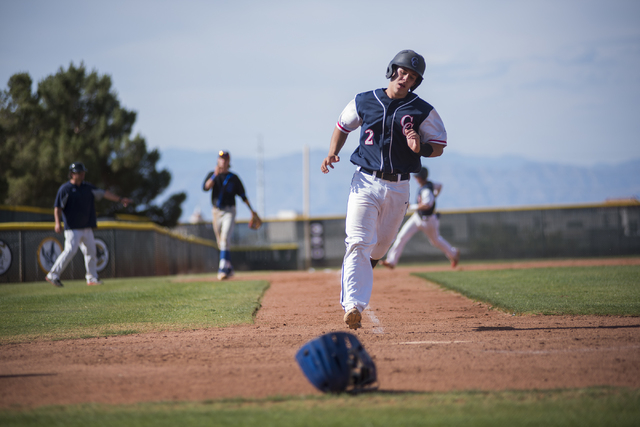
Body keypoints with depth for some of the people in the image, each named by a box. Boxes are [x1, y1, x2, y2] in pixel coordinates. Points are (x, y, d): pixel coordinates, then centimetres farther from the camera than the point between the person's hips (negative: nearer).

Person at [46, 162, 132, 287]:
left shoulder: (88, 187, 12)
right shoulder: (65, 189, -6)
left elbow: (103, 193, 12)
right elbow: (57, 207, -10)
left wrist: (119, 199, 4)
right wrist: (58, 223, -23)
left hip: (87, 228, 7)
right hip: (72, 228, -7)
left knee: (91, 252, 7)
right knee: (70, 250, -17)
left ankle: (92, 278, 16)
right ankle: (53, 275, -12)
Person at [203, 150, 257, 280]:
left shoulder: (233, 178, 5)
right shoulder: (212, 175, 7)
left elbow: (242, 195, 9)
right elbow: (205, 187, -12)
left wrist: (251, 210, 6)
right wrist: (215, 175, -21)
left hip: (229, 211, -3)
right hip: (216, 212, 3)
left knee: (225, 239, -19)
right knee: (221, 243, 9)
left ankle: (223, 269, -25)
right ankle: (229, 268, 22)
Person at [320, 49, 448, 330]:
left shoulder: (423, 111, -1)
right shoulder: (363, 102, 3)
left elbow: (439, 147, 2)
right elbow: (342, 126, 17)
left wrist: (420, 148, -20)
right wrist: (332, 152, 0)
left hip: (398, 188, 1)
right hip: (365, 183, -1)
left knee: (379, 248, 10)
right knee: (358, 244, -17)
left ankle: (352, 284, 38)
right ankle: (353, 306, -26)